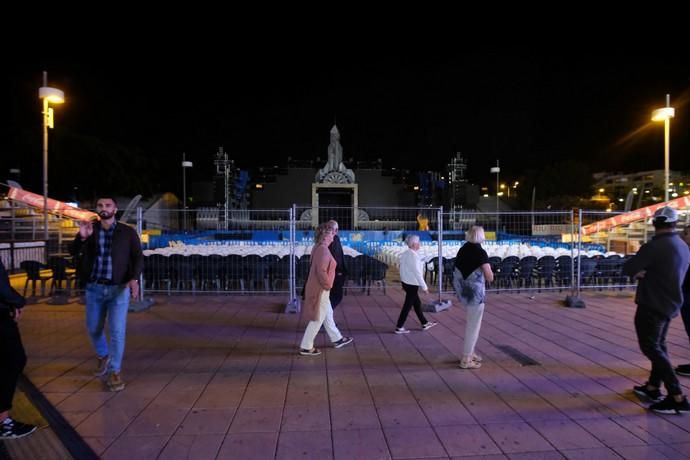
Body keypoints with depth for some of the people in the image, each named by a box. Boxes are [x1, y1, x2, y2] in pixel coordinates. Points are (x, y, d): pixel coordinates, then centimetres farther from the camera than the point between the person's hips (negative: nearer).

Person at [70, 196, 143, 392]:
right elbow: (73, 252, -4)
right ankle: (102, 356, 45)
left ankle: (114, 372, 9)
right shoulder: (90, 229, 3)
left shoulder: (128, 232, -3)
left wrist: (134, 279, -22)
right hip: (94, 288, 3)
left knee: (117, 331, -4)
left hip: (119, 288, -3)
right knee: (93, 328, 17)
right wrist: (82, 237, -25)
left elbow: (138, 257, -5)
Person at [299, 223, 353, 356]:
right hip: (320, 290, -10)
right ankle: (306, 347, 11)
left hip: (319, 288, 10)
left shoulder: (319, 248, 9)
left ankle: (337, 339, 37)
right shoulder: (323, 250, -23)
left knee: (328, 315, 22)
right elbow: (321, 272, -28)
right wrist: (327, 285, -16)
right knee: (317, 319, 2)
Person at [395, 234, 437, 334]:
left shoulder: (405, 254, 7)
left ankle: (424, 324, 31)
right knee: (408, 305, 1)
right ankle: (399, 328, 8)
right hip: (412, 284, -9)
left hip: (406, 282, 9)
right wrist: (424, 286, -16)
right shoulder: (413, 256, -21)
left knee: (417, 303, 19)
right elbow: (417, 272, -22)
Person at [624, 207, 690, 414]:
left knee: (651, 348, -4)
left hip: (652, 305, -9)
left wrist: (638, 271, 3)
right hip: (670, 304, 9)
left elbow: (627, 269, -18)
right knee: (658, 345, 19)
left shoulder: (654, 246, -21)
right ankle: (653, 388, 29)